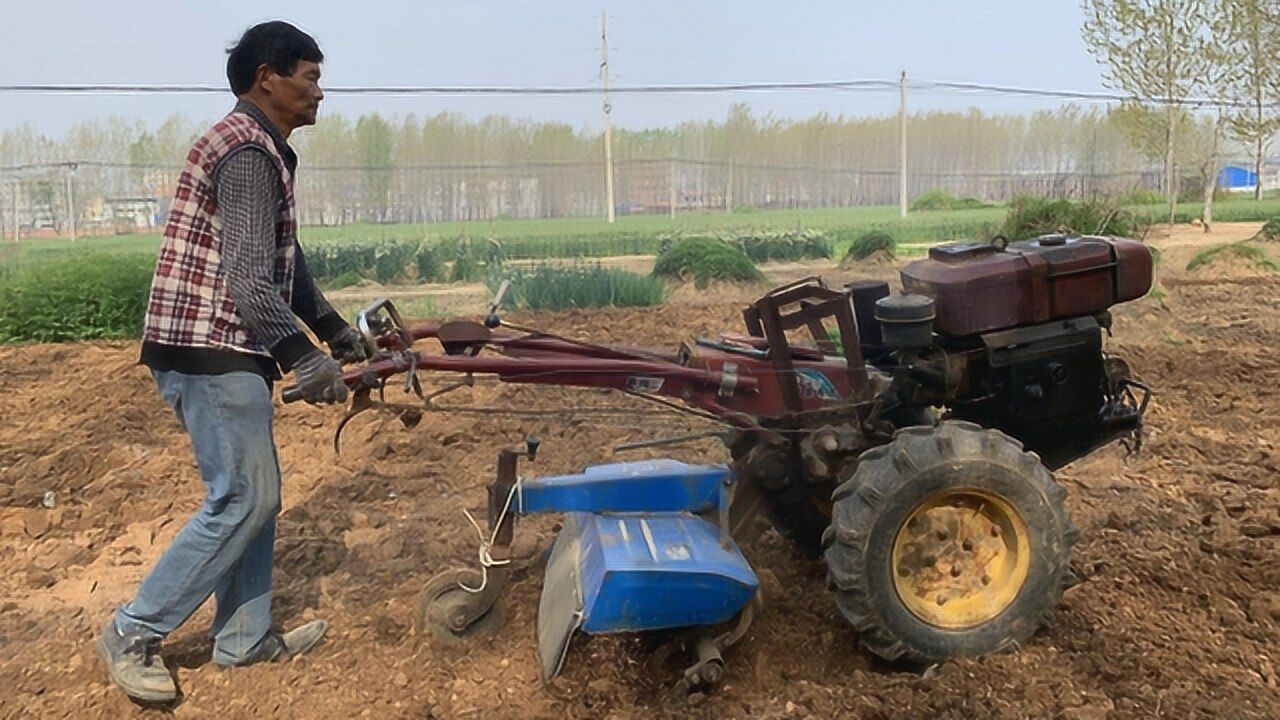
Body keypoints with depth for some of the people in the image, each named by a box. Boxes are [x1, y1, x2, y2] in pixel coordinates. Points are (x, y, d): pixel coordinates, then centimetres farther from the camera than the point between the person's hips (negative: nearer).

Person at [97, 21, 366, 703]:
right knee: (241, 500, -4)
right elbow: (250, 276, -23)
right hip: (210, 353, -10)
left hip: (228, 350, 10)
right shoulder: (247, 151, -14)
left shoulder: (260, 148, 18)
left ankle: (243, 638, 24)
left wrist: (334, 328, 24)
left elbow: (284, 262, 23)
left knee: (253, 495, 13)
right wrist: (304, 358, -26)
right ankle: (132, 633, 10)